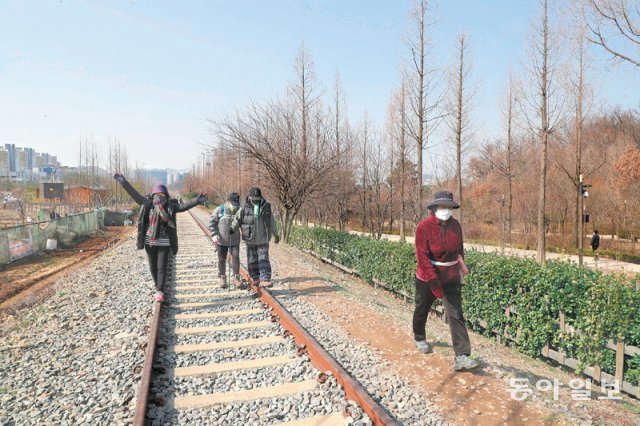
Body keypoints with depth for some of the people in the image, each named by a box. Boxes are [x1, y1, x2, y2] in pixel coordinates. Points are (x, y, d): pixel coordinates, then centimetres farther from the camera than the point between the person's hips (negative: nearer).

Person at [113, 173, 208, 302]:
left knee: (162, 267, -3)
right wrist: (123, 181, 0)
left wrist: (197, 200, -30)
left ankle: (160, 291, 0)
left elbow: (184, 205, -16)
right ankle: (158, 289, 31)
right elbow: (134, 194, 3)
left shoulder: (171, 205, -6)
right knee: (153, 267, 13)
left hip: (164, 242, -3)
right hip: (149, 241, 3)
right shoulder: (147, 203, 0)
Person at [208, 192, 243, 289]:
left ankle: (236, 277, 4)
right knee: (222, 259, 10)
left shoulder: (239, 210, -5)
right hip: (222, 240, 0)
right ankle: (222, 277, 26)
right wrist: (214, 235, -13)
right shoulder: (219, 210, -10)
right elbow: (211, 222, -5)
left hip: (234, 240, 1)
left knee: (236, 257, -6)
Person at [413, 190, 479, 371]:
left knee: (456, 315, -5)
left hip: (451, 278, 3)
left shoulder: (455, 225, -4)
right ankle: (419, 338, 45)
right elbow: (422, 256, -23)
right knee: (422, 309, 18)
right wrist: (434, 282, -26)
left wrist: (461, 266, 15)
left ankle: (461, 357, -4)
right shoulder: (424, 227, -19)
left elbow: (459, 248, 11)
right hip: (427, 278, -3)